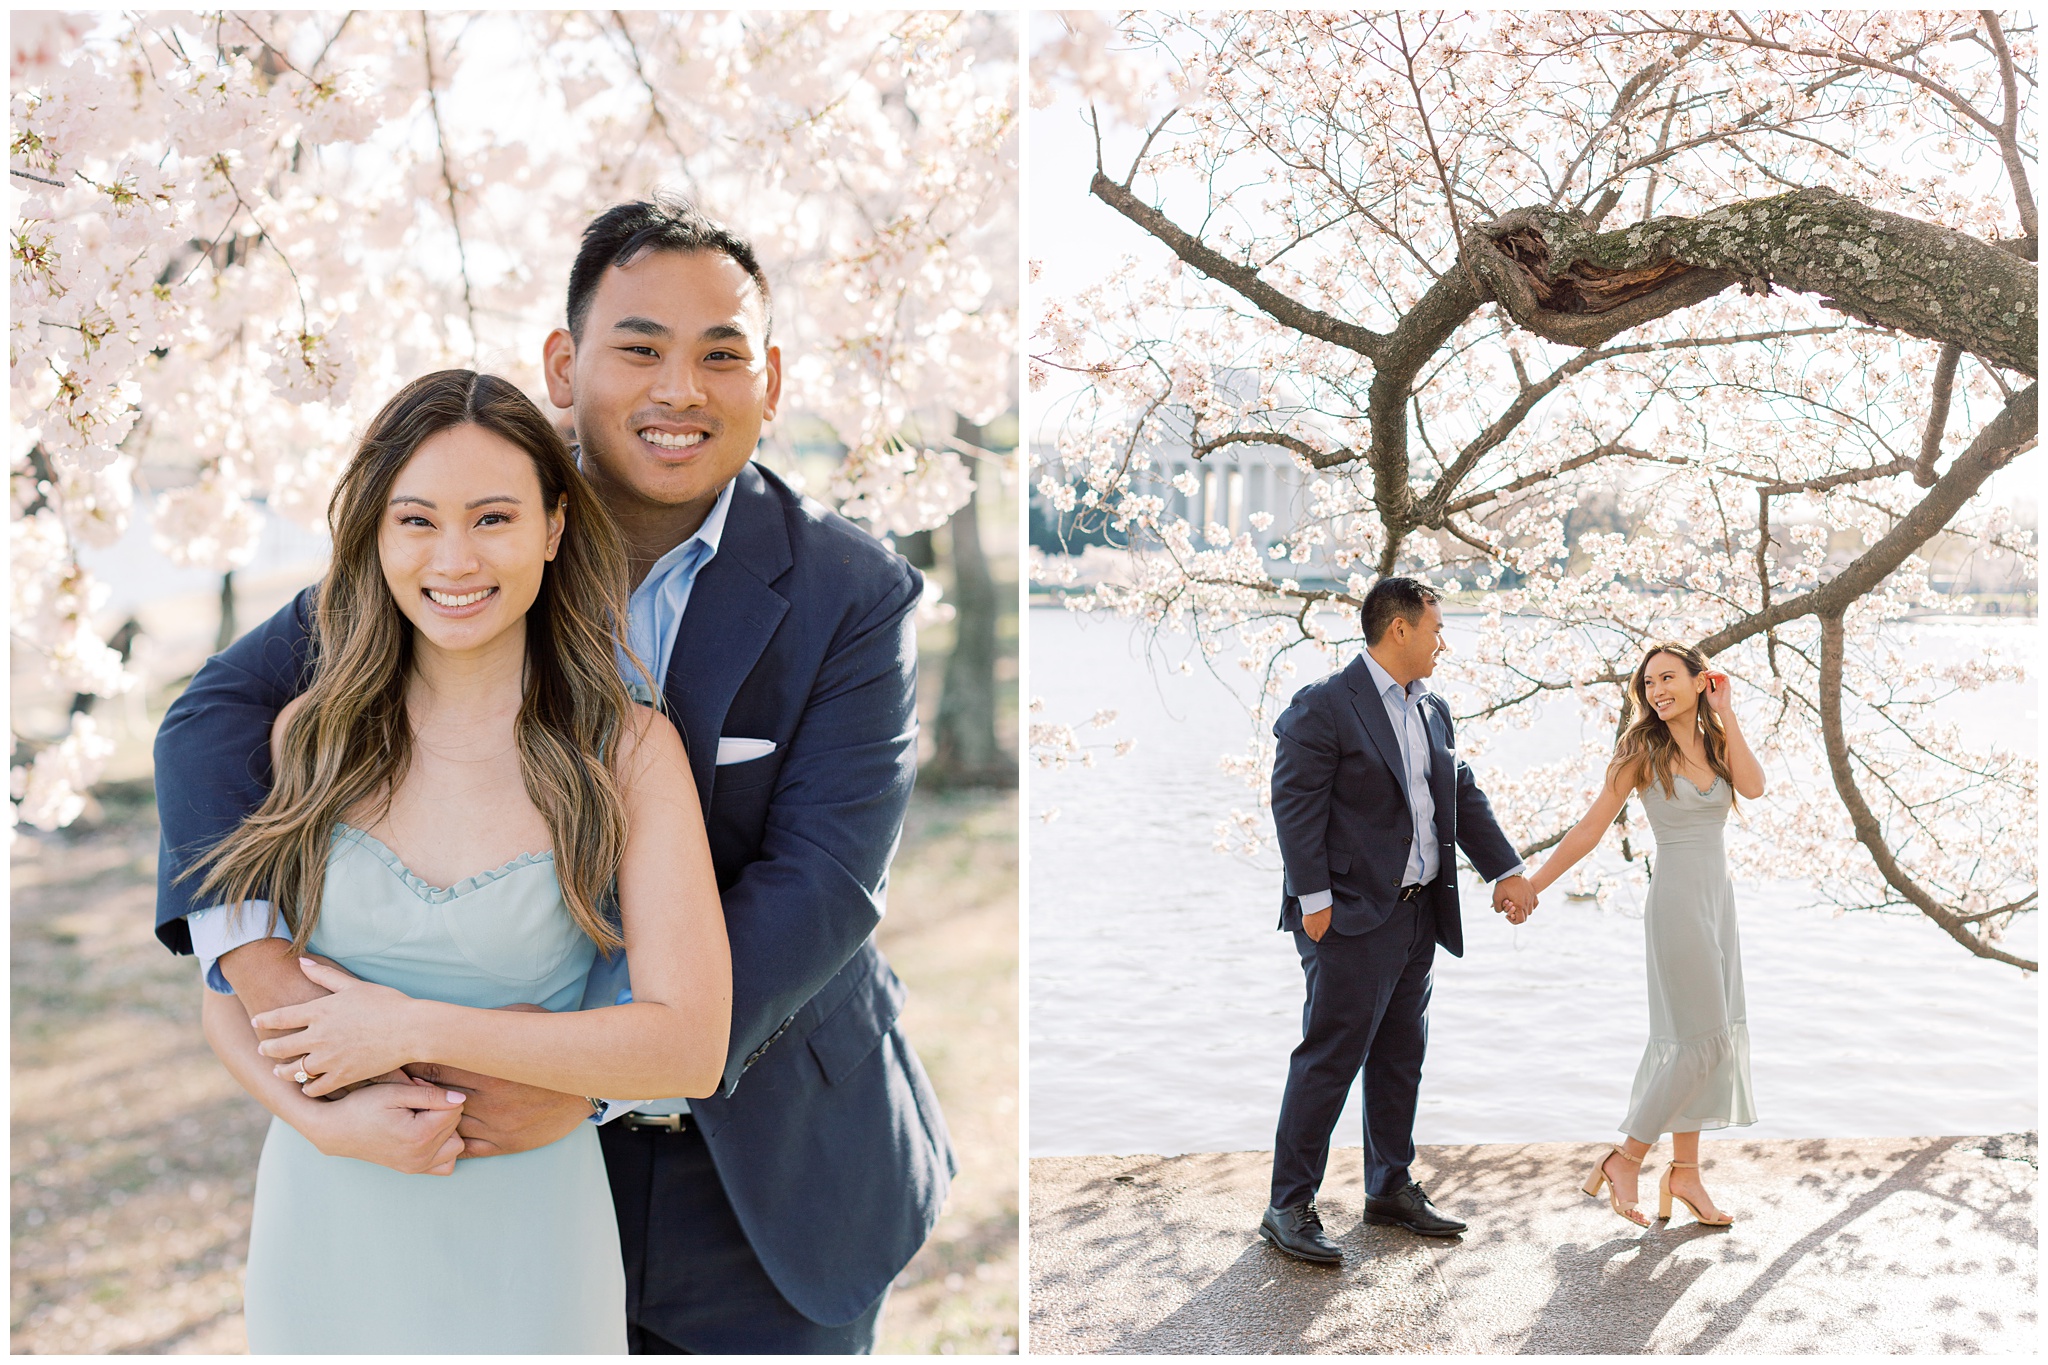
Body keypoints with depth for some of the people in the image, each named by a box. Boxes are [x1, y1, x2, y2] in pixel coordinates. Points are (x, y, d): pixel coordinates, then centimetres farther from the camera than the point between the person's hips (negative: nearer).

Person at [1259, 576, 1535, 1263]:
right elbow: (1295, 805, -14)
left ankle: (1391, 1188, 29)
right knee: (1330, 1056, -7)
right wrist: (1314, 899, -18)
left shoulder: (1432, 709, 14)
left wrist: (1507, 871, 8)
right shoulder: (1324, 706, -11)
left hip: (1418, 914, 8)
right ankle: (1289, 1206, 1)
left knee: (1401, 1057, 15)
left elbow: (1464, 795, 17)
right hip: (1352, 918, -8)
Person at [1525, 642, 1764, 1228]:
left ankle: (1685, 1171, 14)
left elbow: (1754, 786, -11)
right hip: (1678, 897, -6)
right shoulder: (1643, 750, -5)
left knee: (1714, 1037, 7)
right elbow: (1589, 829, -6)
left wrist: (1726, 716, -10)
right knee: (1704, 1037, -9)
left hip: (1718, 895, 6)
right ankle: (1625, 1158, -1)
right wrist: (1530, 885, -10)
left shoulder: (1717, 743, 9)